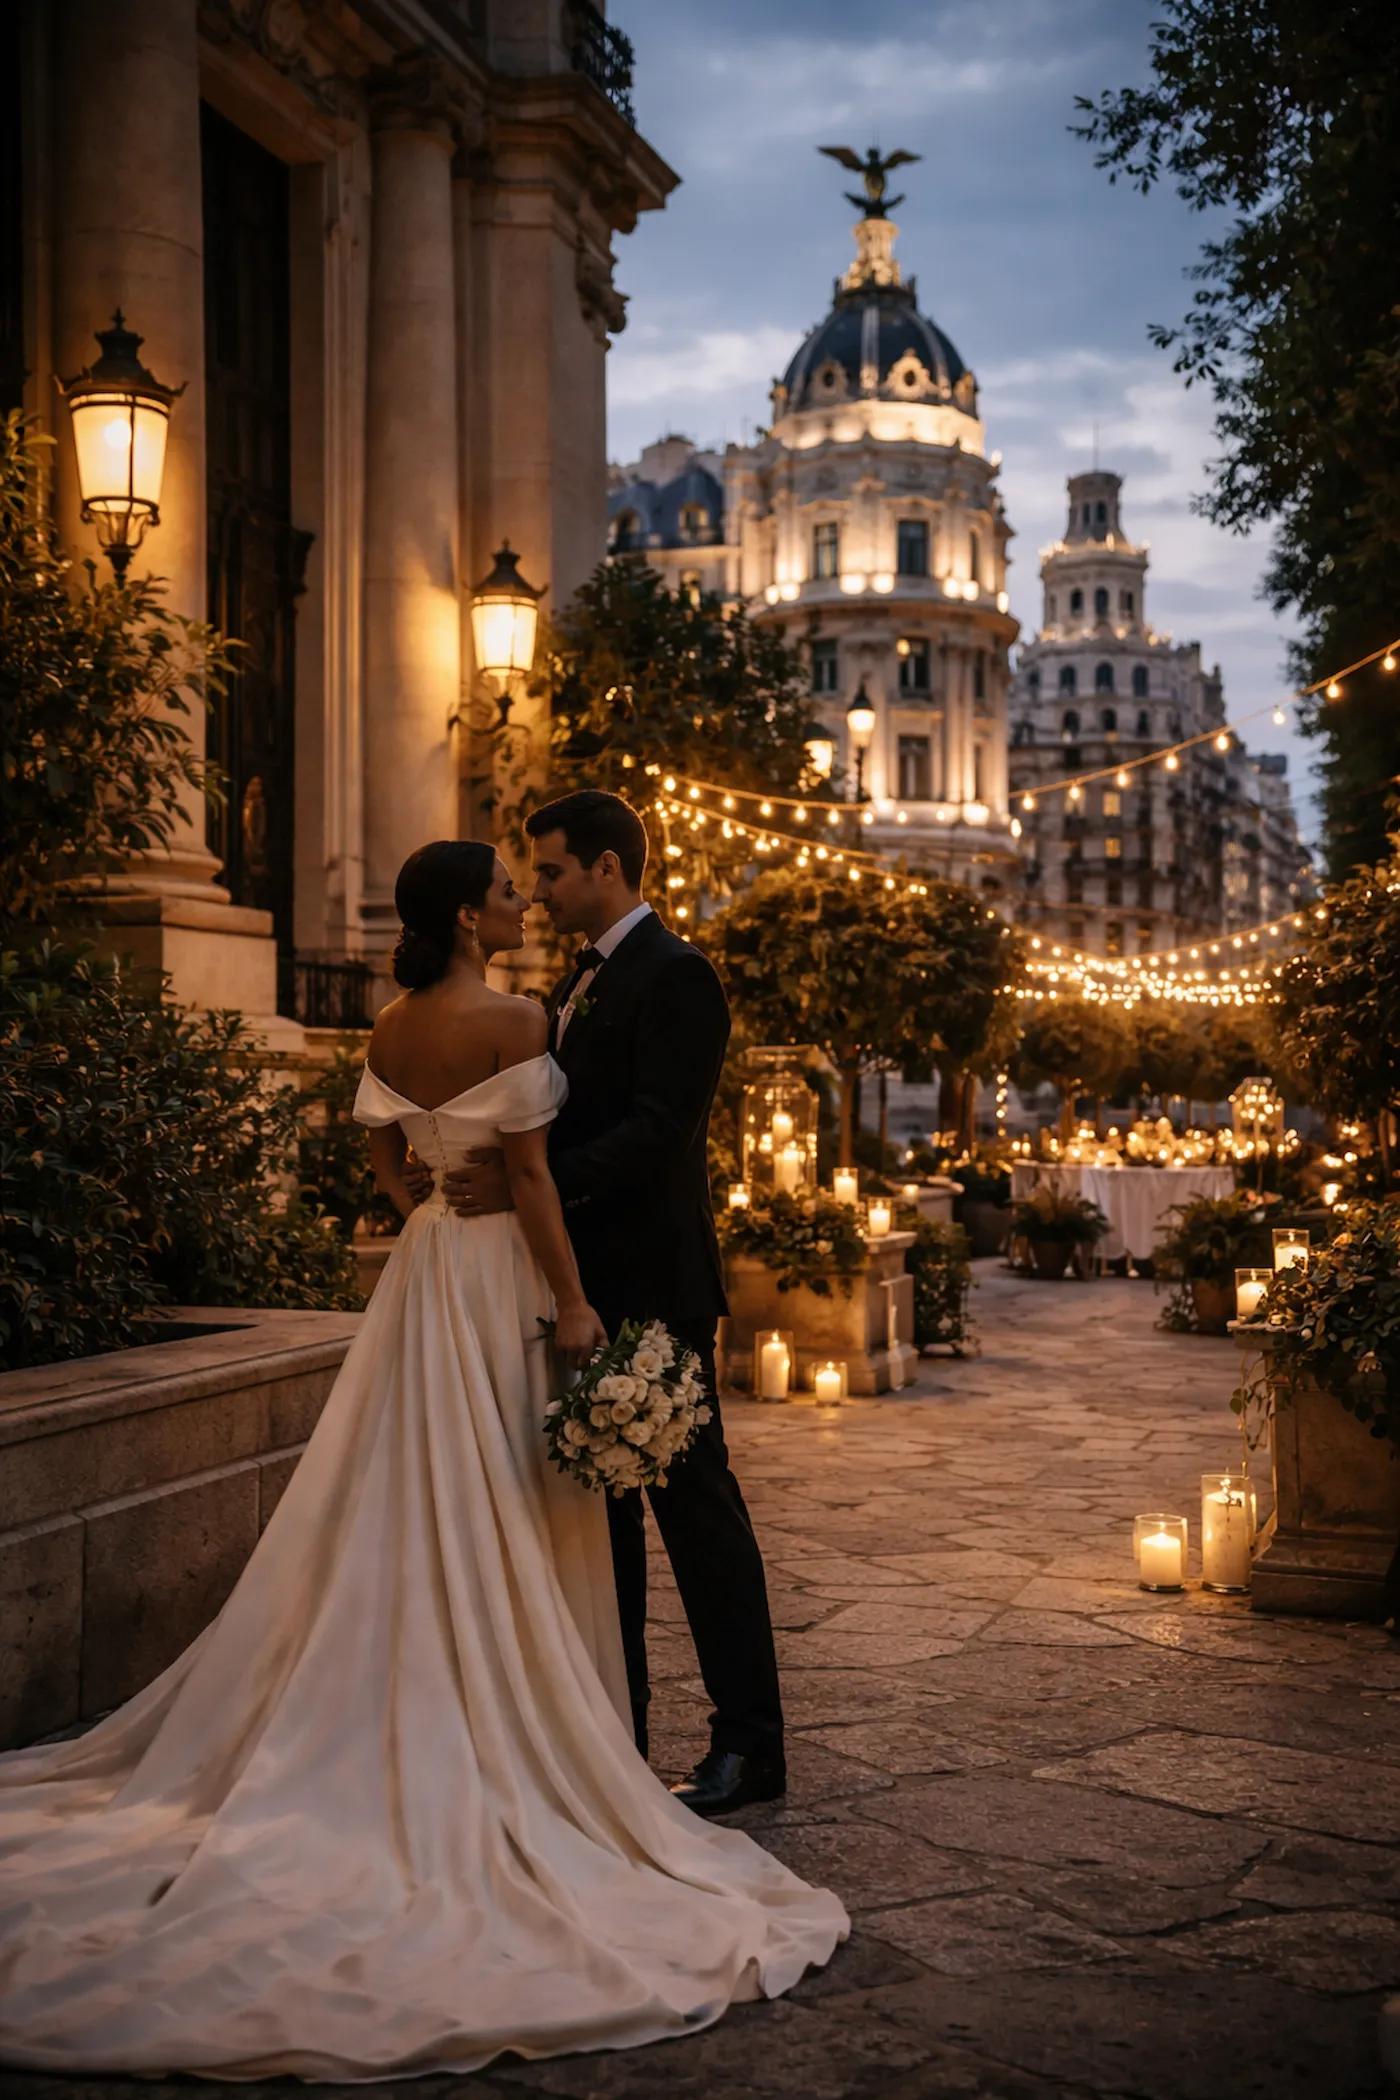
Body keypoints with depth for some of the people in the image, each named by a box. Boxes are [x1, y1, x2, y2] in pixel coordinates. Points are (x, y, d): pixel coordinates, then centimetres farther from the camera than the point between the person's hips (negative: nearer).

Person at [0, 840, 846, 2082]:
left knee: (416, 1503, 14)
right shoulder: (512, 1022, -16)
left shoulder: (392, 1032, 6)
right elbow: (529, 1169, -18)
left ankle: (410, 1732, 23)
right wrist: (571, 1300, -14)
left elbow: (388, 1165, 11)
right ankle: (508, 1737, 11)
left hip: (427, 1269, 7)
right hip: (503, 1275, -7)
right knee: (500, 1515, 1)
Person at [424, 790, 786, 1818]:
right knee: (601, 1501, 13)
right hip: (591, 1283, 10)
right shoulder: (583, 979, 17)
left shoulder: (675, 976, -12)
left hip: (652, 1287, -9)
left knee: (695, 1501, -4)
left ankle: (750, 1745, 4)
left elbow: (656, 1131, -21)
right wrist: (476, 1167, 2)